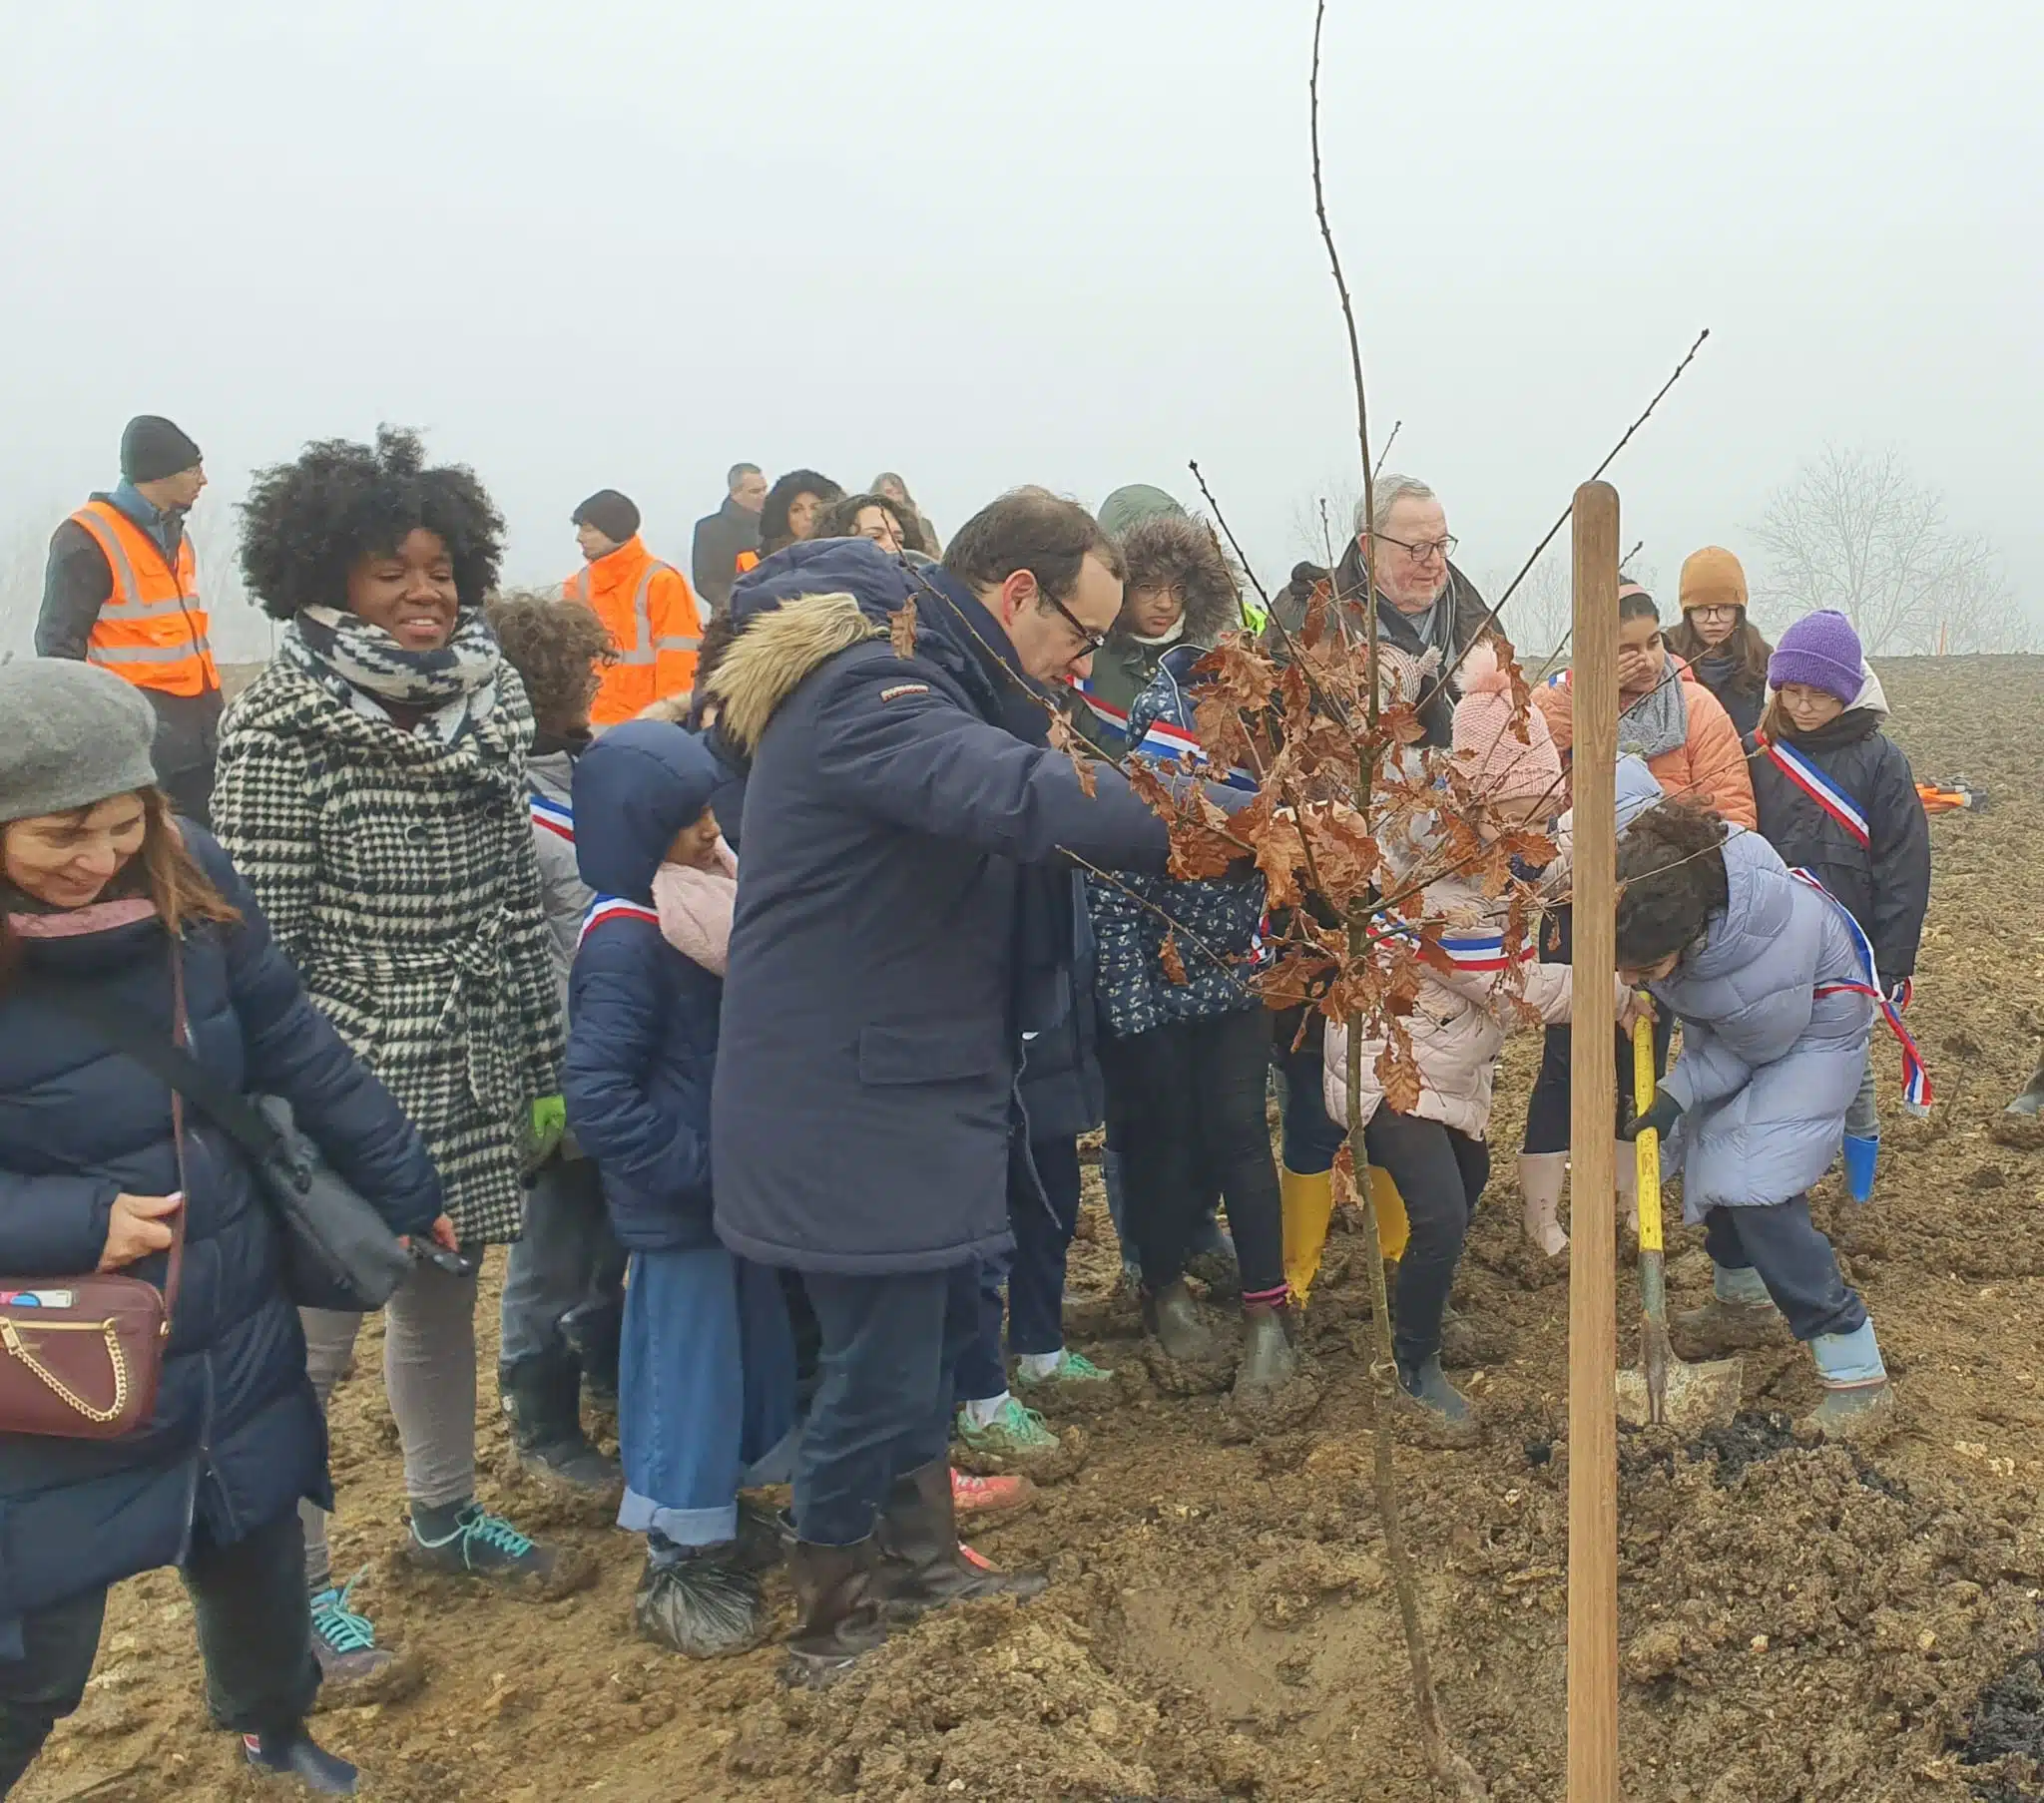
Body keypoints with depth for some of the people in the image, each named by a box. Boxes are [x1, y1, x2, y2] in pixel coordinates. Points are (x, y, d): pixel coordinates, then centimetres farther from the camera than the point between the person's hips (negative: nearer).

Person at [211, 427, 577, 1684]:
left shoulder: (490, 701, 2)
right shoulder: (286, 728, -14)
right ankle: (296, 1584, 25)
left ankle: (446, 1519, 41)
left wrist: (546, 1069, 9)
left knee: (445, 1299, 21)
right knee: (313, 1336, 6)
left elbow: (520, 904, 7)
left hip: (471, 1080, 6)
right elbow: (256, 943, -13)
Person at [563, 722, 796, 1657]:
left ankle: (721, 1517, 37)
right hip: (677, 1203, -9)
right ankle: (676, 1569, 18)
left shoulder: (702, 909, 5)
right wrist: (696, 1167, -22)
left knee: (751, 1346, 19)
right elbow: (595, 1095, -25)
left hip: (733, 1181, 9)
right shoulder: (625, 939, -21)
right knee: (686, 1370, 2)